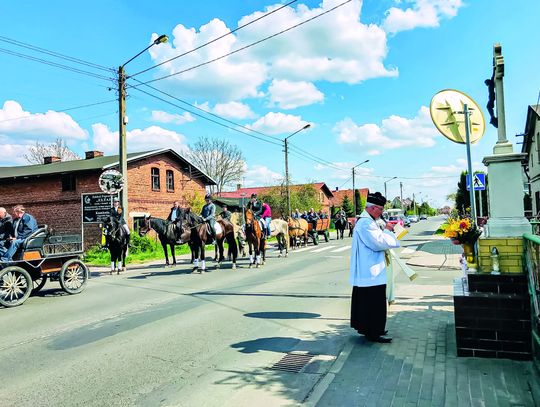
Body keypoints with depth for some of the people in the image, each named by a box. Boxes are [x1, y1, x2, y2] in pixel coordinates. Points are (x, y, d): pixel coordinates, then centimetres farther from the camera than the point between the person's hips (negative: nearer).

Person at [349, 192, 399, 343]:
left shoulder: (365, 221, 15)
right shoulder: (366, 223, -20)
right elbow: (380, 242, -23)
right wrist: (387, 231, -8)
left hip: (365, 271, 11)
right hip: (371, 272, -11)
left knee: (364, 300, 18)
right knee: (374, 302, -2)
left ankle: (363, 327, 29)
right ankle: (373, 332, 6)